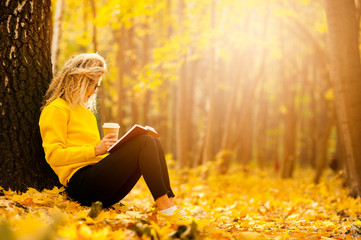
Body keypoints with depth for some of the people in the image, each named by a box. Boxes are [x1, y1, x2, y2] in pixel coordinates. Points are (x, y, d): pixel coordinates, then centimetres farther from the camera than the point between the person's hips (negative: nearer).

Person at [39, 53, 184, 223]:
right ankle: (165, 207, -28)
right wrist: (96, 150, -17)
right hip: (80, 182, -8)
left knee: (154, 143, -10)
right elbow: (53, 155, -10)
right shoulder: (56, 109, 2)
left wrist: (116, 148, 9)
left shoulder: (86, 113, 31)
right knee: (144, 142, -21)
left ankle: (170, 205, -22)